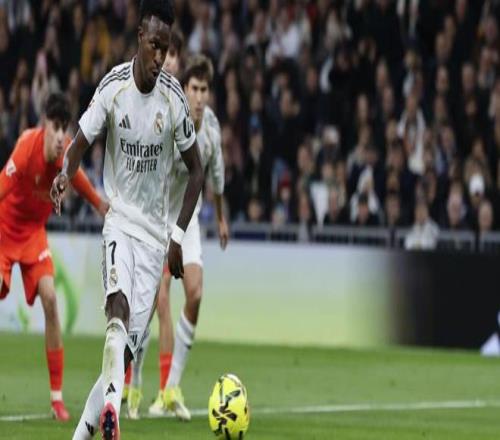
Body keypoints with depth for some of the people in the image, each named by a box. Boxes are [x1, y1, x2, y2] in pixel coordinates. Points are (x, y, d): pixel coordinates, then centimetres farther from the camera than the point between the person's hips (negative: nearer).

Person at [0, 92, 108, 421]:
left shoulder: (67, 152, -15)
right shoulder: (26, 150, -32)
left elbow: (76, 178, 7)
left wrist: (101, 205, 14)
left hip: (34, 230, 4)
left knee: (49, 298, -11)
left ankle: (57, 395, -7)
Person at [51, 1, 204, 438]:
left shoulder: (174, 99, -7)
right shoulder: (113, 87, -9)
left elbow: (196, 169, 4)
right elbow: (81, 142, -3)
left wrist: (178, 237, -2)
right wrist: (65, 175, -27)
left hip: (155, 230, 2)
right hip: (119, 217, -1)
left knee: (130, 345, -4)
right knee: (118, 307, -29)